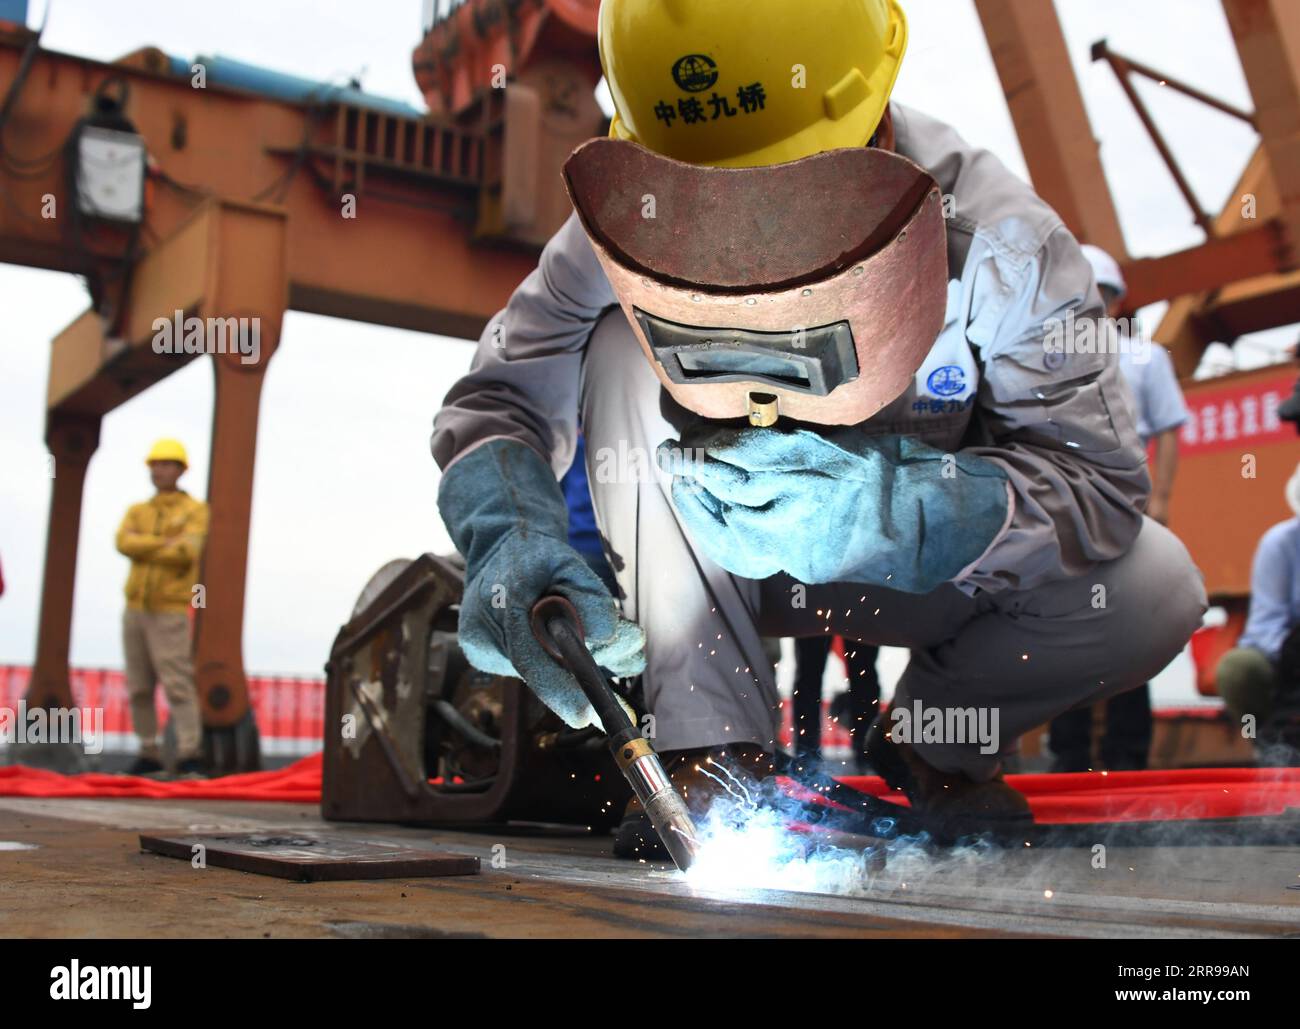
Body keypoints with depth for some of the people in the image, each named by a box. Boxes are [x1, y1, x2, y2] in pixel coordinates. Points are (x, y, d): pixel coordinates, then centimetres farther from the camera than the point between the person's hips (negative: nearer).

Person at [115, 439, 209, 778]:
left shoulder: (195, 510, 3)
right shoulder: (137, 512, 17)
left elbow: (188, 550, -14)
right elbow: (124, 542, -4)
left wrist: (145, 550, -5)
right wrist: (165, 544, -12)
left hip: (170, 611, -5)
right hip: (135, 608, 5)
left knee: (178, 683, -12)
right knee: (138, 688, 5)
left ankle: (189, 755, -13)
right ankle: (149, 754, 11)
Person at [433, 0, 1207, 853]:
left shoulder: (995, 243, -23)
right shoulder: (624, 239, -21)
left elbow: (1100, 480, -25)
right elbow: (499, 397, -18)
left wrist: (895, 508, -42)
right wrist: (512, 532, -42)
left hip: (924, 570, 0)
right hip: (723, 573, 1)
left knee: (1157, 591, -26)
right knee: (622, 350, -28)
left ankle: (934, 735, 6)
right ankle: (713, 745, -19)